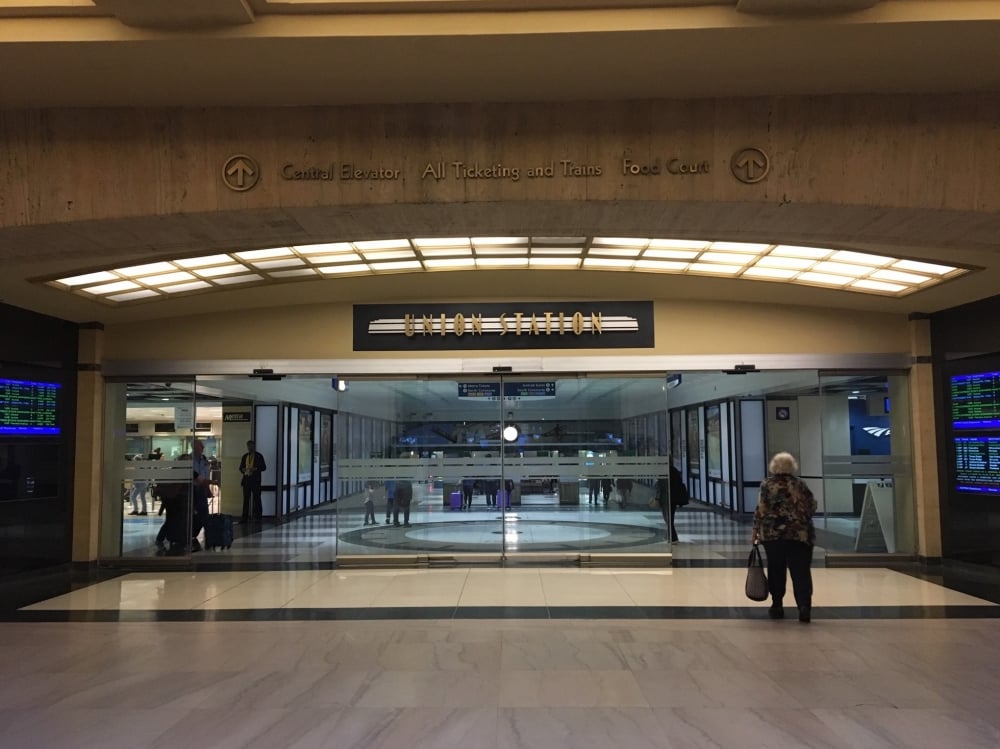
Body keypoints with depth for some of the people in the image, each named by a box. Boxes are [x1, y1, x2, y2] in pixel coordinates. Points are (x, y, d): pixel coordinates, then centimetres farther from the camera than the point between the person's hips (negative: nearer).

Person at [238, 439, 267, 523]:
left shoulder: (259, 456, 1)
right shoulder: (245, 456, 13)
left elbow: (263, 467, -1)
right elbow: (241, 467, 19)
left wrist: (255, 469, -16)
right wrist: (243, 470, -4)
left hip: (255, 481, -4)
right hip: (246, 480, 4)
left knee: (256, 498, -2)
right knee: (246, 499, 4)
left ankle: (257, 517, 2)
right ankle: (245, 517, 8)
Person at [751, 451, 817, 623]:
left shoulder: (767, 484, -1)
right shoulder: (800, 484, 4)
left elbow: (761, 510, -6)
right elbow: (812, 507, 7)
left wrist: (755, 530, 3)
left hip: (772, 533, 0)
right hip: (800, 533, 0)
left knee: (776, 570, 11)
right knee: (800, 572, -3)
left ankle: (777, 606, 17)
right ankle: (804, 606, -17)